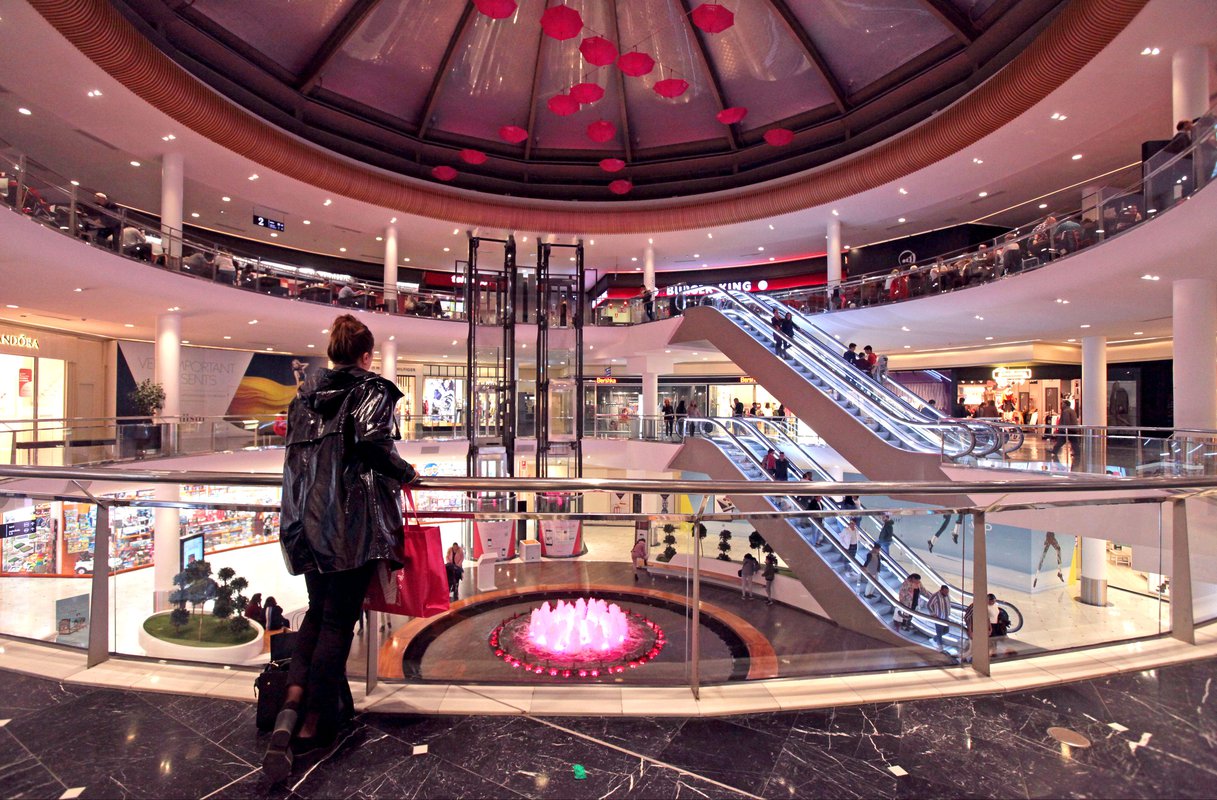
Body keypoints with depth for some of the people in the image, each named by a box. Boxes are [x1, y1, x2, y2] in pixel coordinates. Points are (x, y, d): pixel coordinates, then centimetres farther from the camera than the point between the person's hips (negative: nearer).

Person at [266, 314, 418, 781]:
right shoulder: (373, 390, -4)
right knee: (339, 619, 4)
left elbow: (296, 452, 14)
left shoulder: (305, 394, 15)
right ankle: (312, 726, 13)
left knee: (318, 611, 18)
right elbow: (372, 442, -20)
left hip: (308, 518, 6)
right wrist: (406, 473, -5)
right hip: (353, 519, -6)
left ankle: (290, 710, 5)